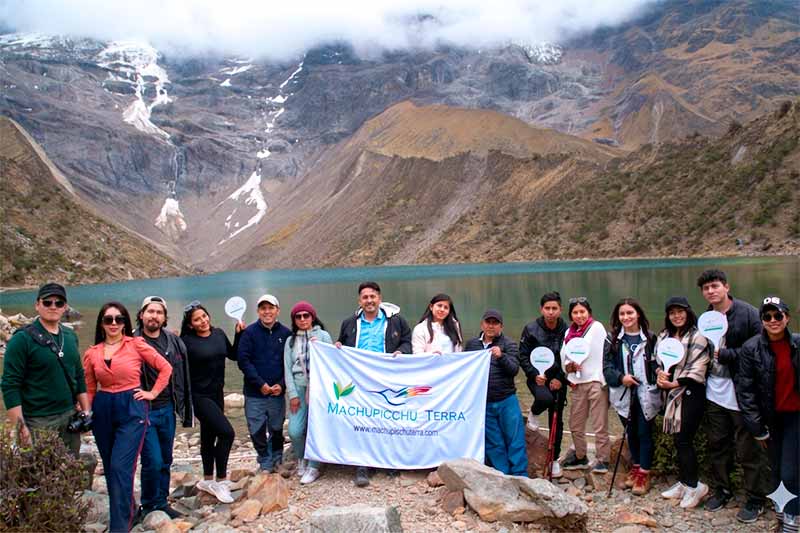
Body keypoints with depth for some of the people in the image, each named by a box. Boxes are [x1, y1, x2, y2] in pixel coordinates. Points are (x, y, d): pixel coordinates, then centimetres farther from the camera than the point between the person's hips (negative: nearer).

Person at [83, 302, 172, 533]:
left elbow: (166, 368, 2)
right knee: (110, 469, 14)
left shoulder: (136, 344, -3)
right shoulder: (92, 353, 6)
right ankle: (128, 510, 35)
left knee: (120, 467, -12)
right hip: (103, 412, 4)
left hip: (131, 410, -4)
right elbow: (89, 389, 12)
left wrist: (153, 393, 0)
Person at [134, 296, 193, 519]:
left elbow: (184, 379, 9)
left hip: (167, 410, 5)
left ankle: (161, 503, 29)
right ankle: (149, 506, 15)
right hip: (143, 412, -5)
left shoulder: (174, 342, 4)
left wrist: (187, 412, 10)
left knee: (165, 461, 13)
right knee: (153, 461, -6)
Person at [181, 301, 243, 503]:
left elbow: (233, 355, 15)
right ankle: (221, 481, 0)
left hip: (217, 394, 7)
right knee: (226, 432, -14)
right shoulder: (186, 341, -14)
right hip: (199, 395, -6)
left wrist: (239, 334, 5)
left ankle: (208, 480, 34)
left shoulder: (219, 334, 4)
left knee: (209, 436, 18)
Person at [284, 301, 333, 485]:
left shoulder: (323, 336, 5)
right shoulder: (291, 340, 13)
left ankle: (313, 467, 8)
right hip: (299, 387, 3)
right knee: (294, 430, -4)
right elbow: (288, 368, 7)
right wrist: (292, 393, 0)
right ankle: (301, 459, 24)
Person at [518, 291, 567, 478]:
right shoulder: (531, 329, -7)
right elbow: (523, 356, -3)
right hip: (538, 377, -2)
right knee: (544, 398, -34)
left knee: (557, 421, 7)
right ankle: (533, 413, 2)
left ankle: (554, 459, 24)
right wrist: (534, 375, -14)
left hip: (558, 380, 2)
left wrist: (561, 378, -8)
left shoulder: (567, 331, -4)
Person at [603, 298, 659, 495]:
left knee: (645, 433, 3)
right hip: (624, 394, 2)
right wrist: (621, 377, -17)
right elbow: (607, 366, -1)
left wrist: (659, 380, -18)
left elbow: (657, 364, -2)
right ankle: (636, 466, 32)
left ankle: (644, 473, 13)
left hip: (646, 394, -2)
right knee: (631, 432, 16)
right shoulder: (612, 339, 2)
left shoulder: (650, 338, -3)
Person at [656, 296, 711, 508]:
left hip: (690, 393, -7)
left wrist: (675, 383, -19)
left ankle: (694, 485, 5)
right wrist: (660, 373, -4)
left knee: (683, 440, -7)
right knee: (678, 440, 11)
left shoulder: (697, 337, -10)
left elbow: (697, 368, -15)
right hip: (672, 394, 7)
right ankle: (683, 483, 22)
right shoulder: (664, 336, 13)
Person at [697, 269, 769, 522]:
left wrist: (723, 354, -19)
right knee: (717, 445, 15)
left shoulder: (748, 313, -9)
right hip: (714, 393, 6)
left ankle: (755, 499, 17)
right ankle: (720, 490, 30)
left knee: (748, 449, 3)